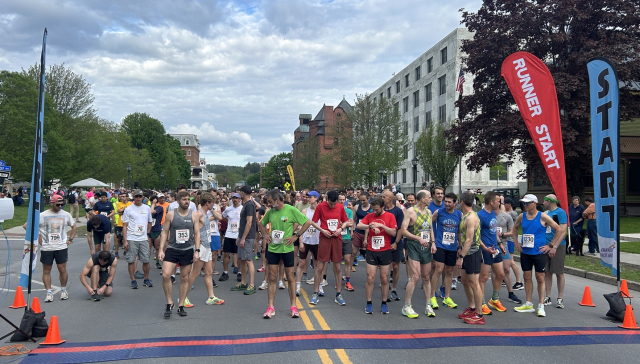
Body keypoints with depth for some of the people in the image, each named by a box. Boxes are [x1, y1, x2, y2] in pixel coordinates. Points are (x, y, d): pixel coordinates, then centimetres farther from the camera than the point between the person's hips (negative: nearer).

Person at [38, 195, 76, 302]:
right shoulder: (42, 215, -2)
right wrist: (39, 240, -3)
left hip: (61, 247, 1)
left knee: (62, 269, 1)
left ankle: (63, 290, 19)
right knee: (46, 271, 4)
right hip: (46, 248, -1)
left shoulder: (66, 215, 6)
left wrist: (70, 239, 9)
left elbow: (73, 226, 20)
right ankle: (49, 293, 12)